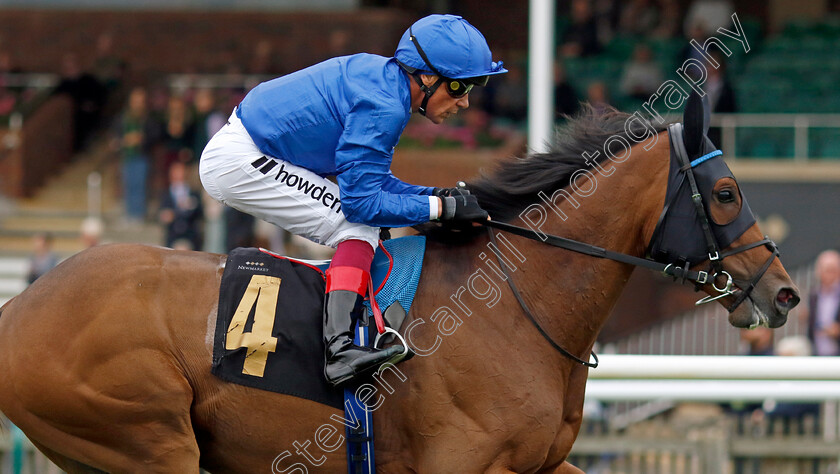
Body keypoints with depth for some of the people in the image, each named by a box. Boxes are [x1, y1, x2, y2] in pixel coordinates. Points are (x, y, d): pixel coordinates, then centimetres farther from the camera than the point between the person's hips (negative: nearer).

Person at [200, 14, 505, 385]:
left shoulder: (382, 78, 9)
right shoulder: (382, 106, -22)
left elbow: (373, 181, 14)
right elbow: (362, 201, -23)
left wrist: (438, 196, 2)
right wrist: (442, 207, -19)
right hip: (239, 162, -10)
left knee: (364, 232, 12)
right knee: (360, 226, -16)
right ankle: (339, 348, -30)